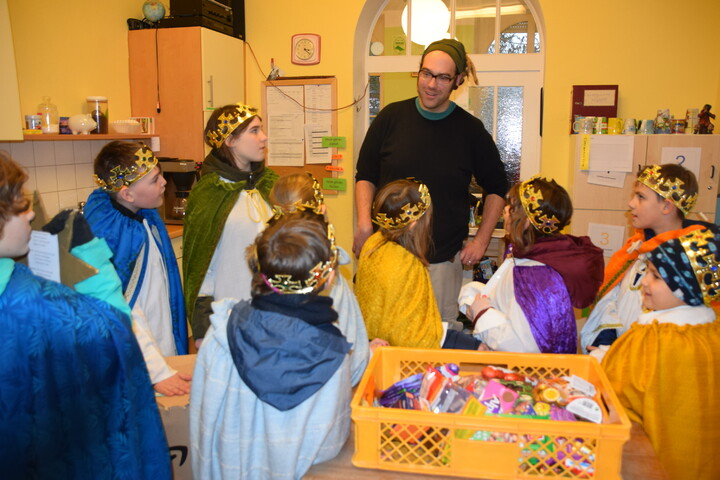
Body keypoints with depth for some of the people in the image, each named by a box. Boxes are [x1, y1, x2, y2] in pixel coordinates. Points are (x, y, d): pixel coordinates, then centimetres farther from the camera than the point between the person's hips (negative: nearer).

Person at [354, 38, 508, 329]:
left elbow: (497, 188, 12)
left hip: (444, 260, 0)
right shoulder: (391, 117, 2)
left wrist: (481, 241, 4)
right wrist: (364, 223, -7)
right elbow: (365, 176, 8)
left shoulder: (470, 130, 1)